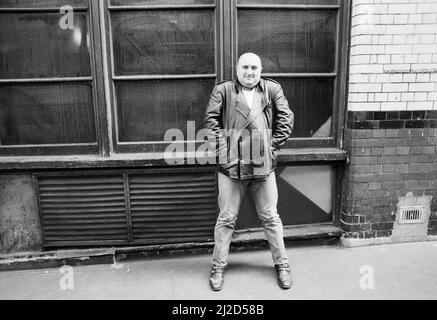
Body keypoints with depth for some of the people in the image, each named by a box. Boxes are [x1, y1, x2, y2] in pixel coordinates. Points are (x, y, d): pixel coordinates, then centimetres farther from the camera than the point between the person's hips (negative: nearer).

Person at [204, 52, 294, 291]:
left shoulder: (272, 89, 10)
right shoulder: (222, 90, 7)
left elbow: (286, 119, 7)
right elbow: (210, 119, 3)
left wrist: (274, 144, 0)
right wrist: (222, 145, -5)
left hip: (263, 164, 1)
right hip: (230, 164, -1)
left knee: (270, 217, 11)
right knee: (226, 218, 8)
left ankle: (281, 264, 28)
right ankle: (218, 266, 24)